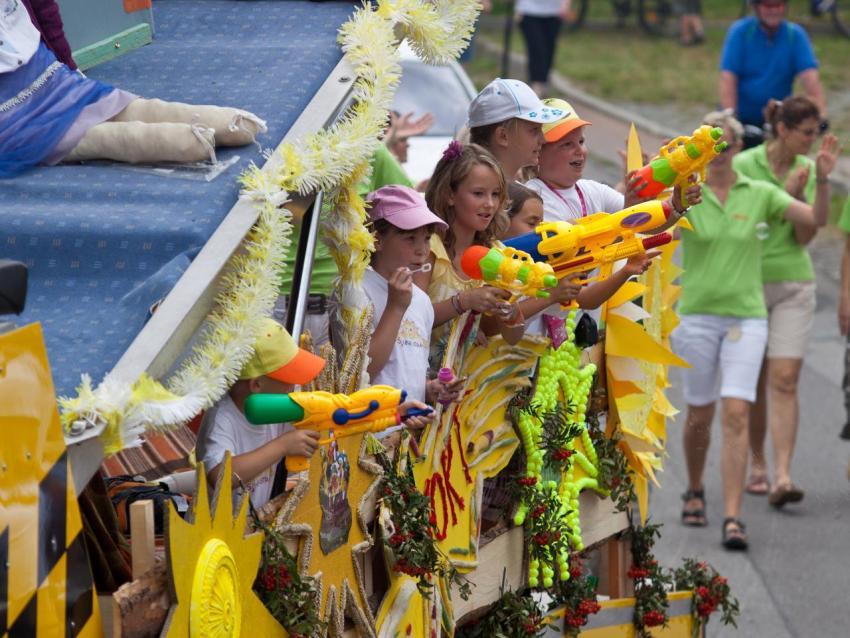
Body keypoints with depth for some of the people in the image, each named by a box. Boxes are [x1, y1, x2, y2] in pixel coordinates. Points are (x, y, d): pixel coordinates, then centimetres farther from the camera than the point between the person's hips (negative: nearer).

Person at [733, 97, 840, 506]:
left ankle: (782, 477, -16)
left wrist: (822, 182, -12)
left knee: (785, 381, -8)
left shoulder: (808, 169, 3)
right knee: (755, 382, 8)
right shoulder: (744, 165, -9)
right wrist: (788, 194, -19)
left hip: (794, 282, 2)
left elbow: (804, 236, -4)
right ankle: (757, 464, 25)